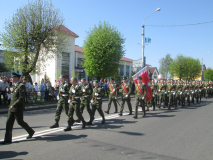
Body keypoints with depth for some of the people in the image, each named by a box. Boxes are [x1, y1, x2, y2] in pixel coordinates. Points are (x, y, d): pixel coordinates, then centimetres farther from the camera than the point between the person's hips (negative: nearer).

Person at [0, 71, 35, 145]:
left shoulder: (21, 86, -15)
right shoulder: (14, 86, 13)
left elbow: (21, 98, -21)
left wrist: (13, 105, -24)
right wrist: (11, 106, 18)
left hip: (18, 109, -8)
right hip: (12, 108, 8)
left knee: (20, 122, 2)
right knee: (9, 122, 4)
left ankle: (31, 131, 23)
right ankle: (8, 139, 9)